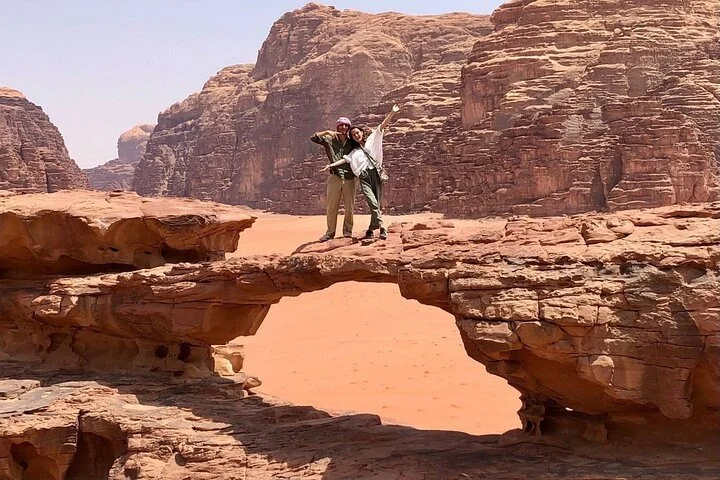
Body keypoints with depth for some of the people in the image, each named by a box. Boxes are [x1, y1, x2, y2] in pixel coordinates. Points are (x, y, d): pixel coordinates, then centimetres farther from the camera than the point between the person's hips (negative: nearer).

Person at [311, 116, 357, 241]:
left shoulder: (352, 143, 12)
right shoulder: (330, 140, 7)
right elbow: (313, 137, 1)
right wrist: (327, 132, -10)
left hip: (349, 178, 1)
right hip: (334, 178, -1)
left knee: (349, 207, 4)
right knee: (332, 207, 0)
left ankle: (347, 230, 16)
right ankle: (330, 232, 8)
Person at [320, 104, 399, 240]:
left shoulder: (372, 140, 16)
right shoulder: (354, 152, 24)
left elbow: (382, 126, 8)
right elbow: (344, 159, 15)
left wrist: (392, 113, -2)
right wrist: (331, 165, 1)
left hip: (376, 174, -1)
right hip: (364, 178, 1)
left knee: (376, 205, -3)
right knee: (373, 203, -17)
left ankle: (371, 230, 4)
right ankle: (382, 228, -20)